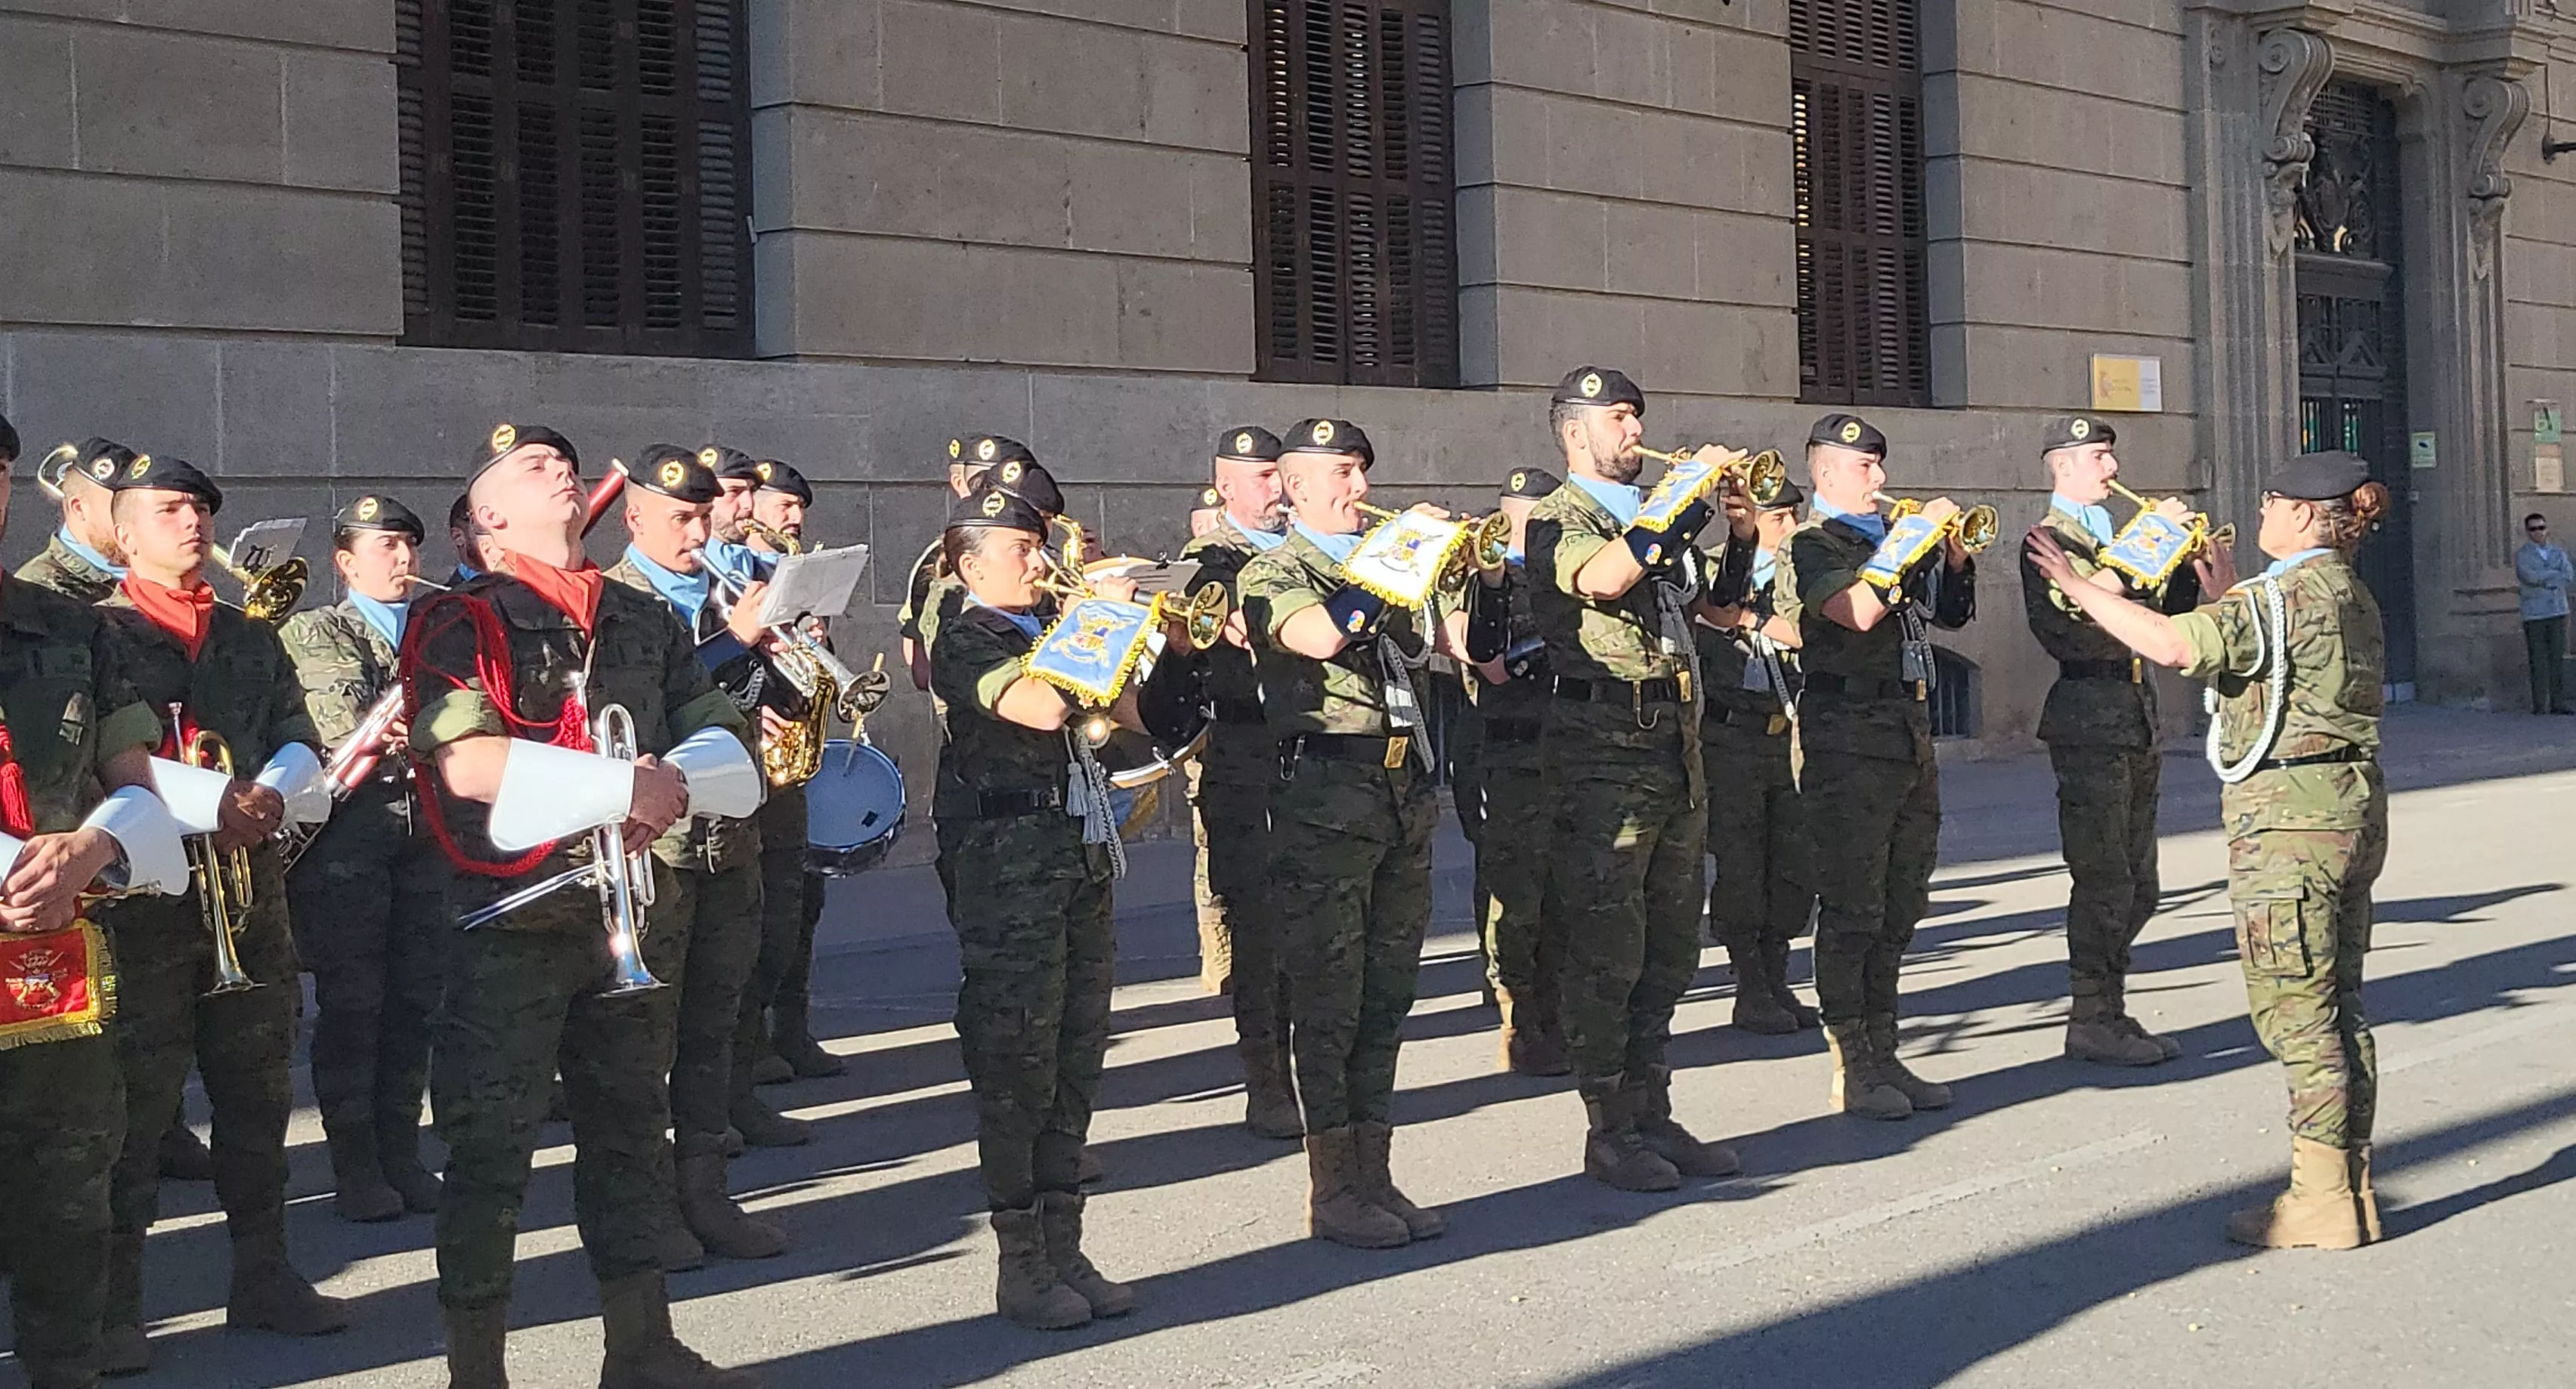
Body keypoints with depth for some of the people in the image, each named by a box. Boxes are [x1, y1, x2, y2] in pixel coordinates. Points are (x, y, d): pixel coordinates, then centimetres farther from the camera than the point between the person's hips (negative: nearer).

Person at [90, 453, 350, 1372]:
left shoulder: (252, 641, 17)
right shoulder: (96, 633, 0)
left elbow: (299, 740, 8)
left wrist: (265, 793, -14)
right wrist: (207, 802, -25)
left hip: (249, 885, 5)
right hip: (143, 890, -5)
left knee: (258, 1095, 11)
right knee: (136, 1103, -4)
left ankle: (263, 1277, 22)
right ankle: (113, 1306, 4)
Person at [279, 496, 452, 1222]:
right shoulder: (312, 633, 4)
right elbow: (344, 723, -12)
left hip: (427, 833, 4)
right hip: (347, 837, -4)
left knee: (414, 1000, 6)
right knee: (351, 1003, -2)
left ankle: (402, 1153, 16)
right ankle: (355, 1165, 6)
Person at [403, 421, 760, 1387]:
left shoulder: (647, 622, 15)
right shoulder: (460, 623, -3)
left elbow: (723, 740, 9)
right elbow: (466, 761, -18)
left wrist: (672, 785, -13)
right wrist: (620, 784, -19)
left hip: (635, 909, 6)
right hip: (509, 914, -6)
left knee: (631, 1129, 13)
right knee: (490, 1145, -2)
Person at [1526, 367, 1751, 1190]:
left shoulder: (1652, 518, 19)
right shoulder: (1557, 521, -3)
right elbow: (1602, 578, -25)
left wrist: (1741, 535, 6)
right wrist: (1691, 494, -20)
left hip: (1675, 747, 8)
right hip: (1603, 749, -8)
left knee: (1670, 951, 10)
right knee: (1607, 952, -4)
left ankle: (1652, 1116, 18)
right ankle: (1609, 1131, 3)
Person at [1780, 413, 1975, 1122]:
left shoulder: (1894, 539, 19)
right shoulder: (1811, 543, -4)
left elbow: (1953, 613, 24)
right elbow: (1857, 611, -21)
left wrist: (1955, 555, 8)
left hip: (1911, 737, 8)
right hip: (1848, 738, -8)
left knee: (1899, 909, 10)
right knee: (1852, 910, -6)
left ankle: (1883, 1055, 17)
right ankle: (1850, 1068, -1)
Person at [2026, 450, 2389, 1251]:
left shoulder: (2282, 595, -15)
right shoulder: (2351, 596, 15)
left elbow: (2173, 645, -27)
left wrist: (2075, 584, -20)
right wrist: (2222, 586, 32)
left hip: (2289, 817, -10)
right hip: (2350, 810, 10)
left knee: (2294, 1009, -5)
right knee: (2338, 1004, 12)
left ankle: (2322, 1201, -3)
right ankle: (2353, 1182, 17)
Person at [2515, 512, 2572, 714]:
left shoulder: (2558, 553, 16)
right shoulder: (2521, 555, 5)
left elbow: (2569, 579, 2)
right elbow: (2530, 577, -13)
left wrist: (2544, 580, -6)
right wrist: (2555, 574, -3)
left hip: (2558, 611, 3)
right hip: (2534, 613, -3)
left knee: (2559, 659, 0)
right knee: (2539, 661, -6)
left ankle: (2558, 703, 3)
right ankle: (2540, 704, -3)